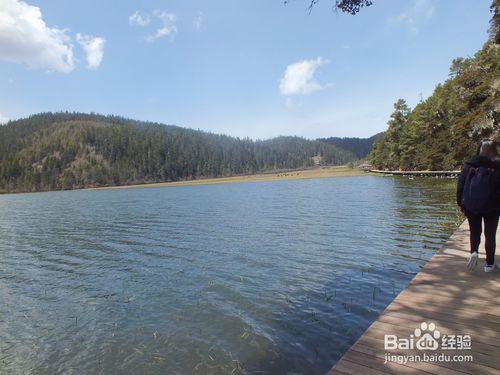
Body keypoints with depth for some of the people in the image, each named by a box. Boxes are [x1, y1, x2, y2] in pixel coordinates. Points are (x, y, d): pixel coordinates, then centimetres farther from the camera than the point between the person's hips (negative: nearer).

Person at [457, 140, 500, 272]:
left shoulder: (469, 164, 1)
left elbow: (460, 185, 2)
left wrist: (461, 203, 8)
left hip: (471, 206, 1)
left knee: (475, 231, 16)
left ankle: (473, 252, -9)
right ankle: (489, 264, 17)